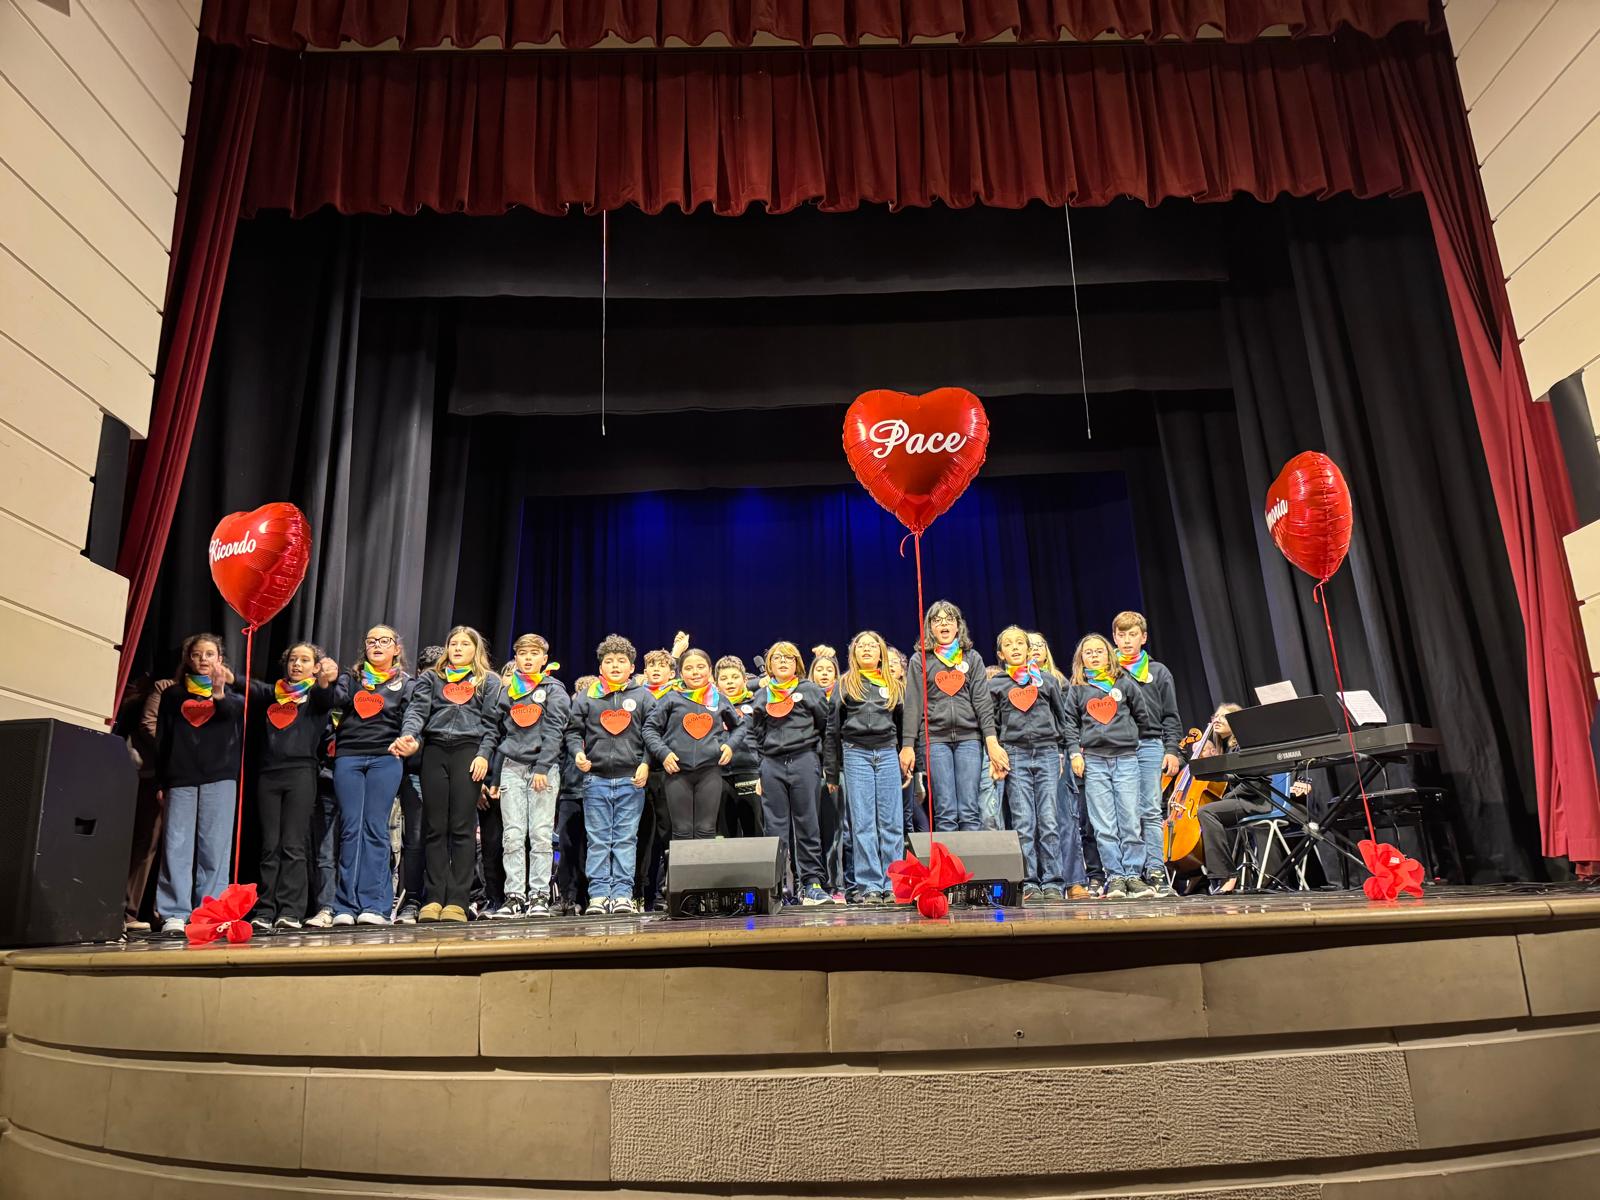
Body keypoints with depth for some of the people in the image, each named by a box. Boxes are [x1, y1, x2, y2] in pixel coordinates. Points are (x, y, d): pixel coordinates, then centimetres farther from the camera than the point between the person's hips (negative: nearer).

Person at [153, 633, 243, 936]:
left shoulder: (229, 692, 12)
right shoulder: (172, 695, 16)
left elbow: (237, 709, -12)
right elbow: (161, 740, 13)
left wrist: (220, 694, -33)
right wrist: (160, 781, 6)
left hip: (219, 778, -1)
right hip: (180, 778, 1)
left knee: (215, 847, -4)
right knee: (176, 846, -5)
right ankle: (175, 914, -4)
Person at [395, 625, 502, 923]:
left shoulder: (489, 681, 15)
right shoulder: (431, 678, 19)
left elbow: (491, 722, 6)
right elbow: (417, 710, 3)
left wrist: (483, 755, -8)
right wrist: (409, 738, -16)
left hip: (468, 750, -2)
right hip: (434, 749, 2)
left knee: (462, 827, -5)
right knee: (434, 827, 0)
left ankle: (457, 901, -5)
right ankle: (434, 898, 2)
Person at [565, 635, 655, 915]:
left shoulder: (643, 696, 7)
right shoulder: (587, 697, 9)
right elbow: (574, 730, 9)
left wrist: (645, 763, -5)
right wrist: (578, 752, -9)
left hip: (631, 779, -1)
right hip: (596, 779, 1)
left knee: (626, 839, 1)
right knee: (597, 839, 3)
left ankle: (622, 893, 5)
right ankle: (598, 894, 8)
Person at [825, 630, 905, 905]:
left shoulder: (895, 686, 17)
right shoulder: (844, 685, 11)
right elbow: (832, 729, 9)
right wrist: (832, 772, 5)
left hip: (888, 753, 2)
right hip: (856, 754, -2)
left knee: (892, 822, 0)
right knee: (862, 823, -3)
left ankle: (893, 885, 5)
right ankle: (868, 885, 0)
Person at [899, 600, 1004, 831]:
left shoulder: (972, 658, 14)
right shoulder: (920, 661, 10)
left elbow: (982, 701, 6)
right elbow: (912, 704, 4)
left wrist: (991, 741, -4)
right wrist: (907, 745, -4)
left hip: (969, 737, 1)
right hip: (935, 738, -1)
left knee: (970, 811, -3)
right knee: (945, 812, -4)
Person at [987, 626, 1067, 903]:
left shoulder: (1048, 680, 16)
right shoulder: (995, 685, 12)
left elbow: (1062, 718, 19)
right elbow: (990, 725, 10)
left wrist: (1060, 751, 11)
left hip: (1047, 754, 1)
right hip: (1015, 756, -1)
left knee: (1049, 823, -4)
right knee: (1023, 825, -4)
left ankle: (1052, 884, 0)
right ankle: (1029, 885, -1)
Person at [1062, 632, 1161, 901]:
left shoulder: (1124, 684, 11)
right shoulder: (1076, 689, 10)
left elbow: (1143, 715, 16)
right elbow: (1070, 723, 7)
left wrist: (1129, 736, 13)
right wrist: (1075, 753, -1)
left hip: (1126, 758, 0)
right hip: (1093, 760, 0)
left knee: (1130, 821, -3)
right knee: (1104, 826, -3)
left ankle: (1133, 875, 3)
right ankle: (1115, 877, 0)